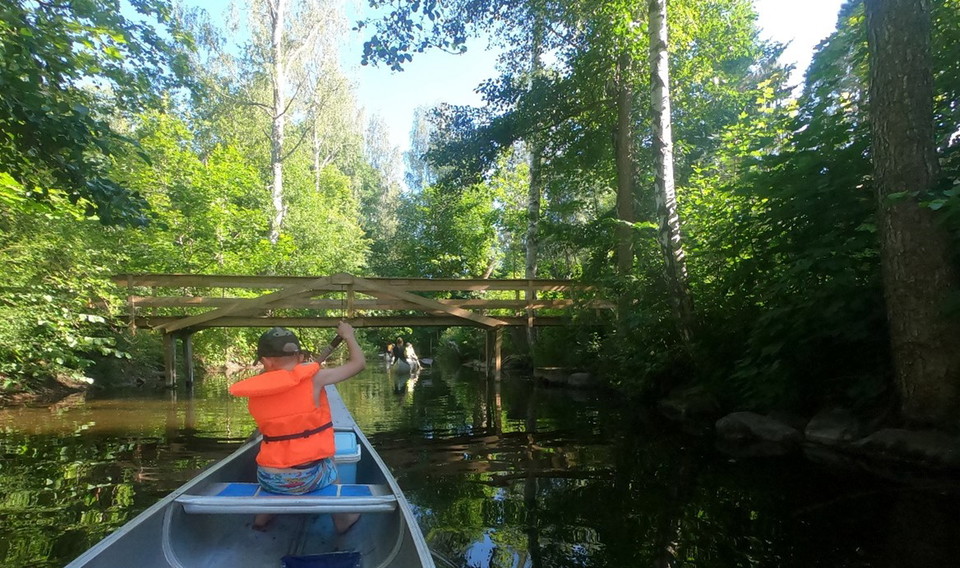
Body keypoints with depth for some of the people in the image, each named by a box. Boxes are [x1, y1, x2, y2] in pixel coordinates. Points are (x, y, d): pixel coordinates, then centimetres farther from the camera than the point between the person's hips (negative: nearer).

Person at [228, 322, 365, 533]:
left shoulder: (255, 394, -1)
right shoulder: (314, 377, -12)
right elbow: (358, 363, -4)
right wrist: (349, 335, 14)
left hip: (268, 479, 3)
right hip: (308, 477, -3)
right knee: (330, 470, 31)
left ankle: (260, 520, 51)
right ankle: (343, 521, 43)